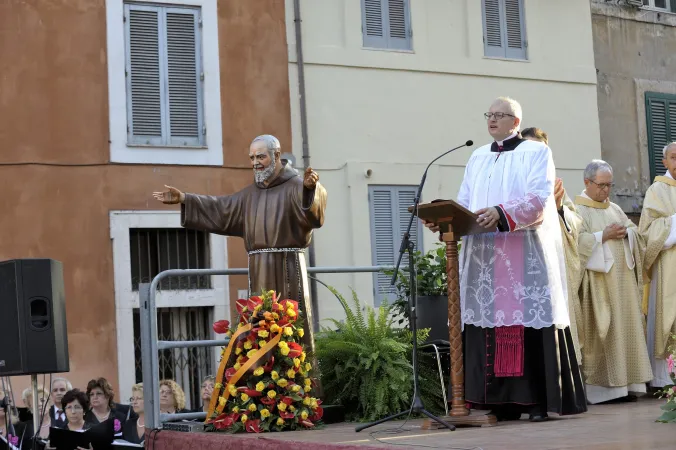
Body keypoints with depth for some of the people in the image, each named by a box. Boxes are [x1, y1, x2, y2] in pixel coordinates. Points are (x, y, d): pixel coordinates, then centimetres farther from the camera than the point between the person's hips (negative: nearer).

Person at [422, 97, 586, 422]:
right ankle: (503, 401, -1)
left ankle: (538, 399, -7)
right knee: (489, 323, -3)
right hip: (484, 254, 5)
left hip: (526, 255, -5)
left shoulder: (536, 152, 4)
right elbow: (464, 204, 14)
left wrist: (502, 214, -25)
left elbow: (540, 199, -10)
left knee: (529, 322, -9)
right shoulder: (477, 158, 20)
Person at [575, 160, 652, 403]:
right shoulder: (577, 209, -1)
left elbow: (636, 232, 16)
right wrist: (604, 235, -16)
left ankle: (623, 382, 4)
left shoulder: (614, 209, 19)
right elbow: (577, 240, -13)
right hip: (598, 278, -7)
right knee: (600, 329, -8)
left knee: (626, 325, 2)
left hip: (622, 277, 7)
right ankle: (601, 386, -6)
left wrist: (625, 232, -4)